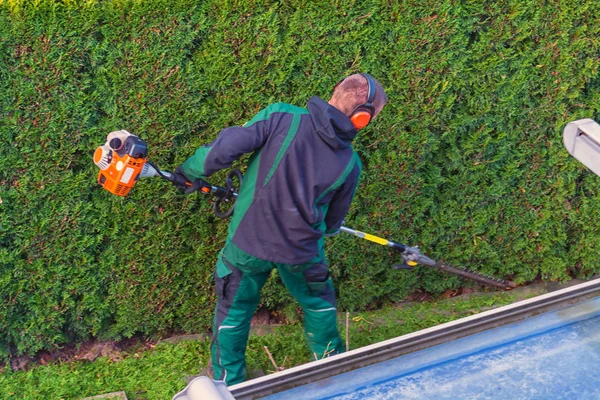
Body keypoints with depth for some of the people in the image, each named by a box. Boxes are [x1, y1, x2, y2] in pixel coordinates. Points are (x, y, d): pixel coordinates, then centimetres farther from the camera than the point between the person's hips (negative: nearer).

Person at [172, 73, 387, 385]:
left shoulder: (281, 117, -18)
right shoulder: (350, 164, -10)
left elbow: (225, 148, -24)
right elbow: (333, 219, 4)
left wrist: (189, 171, -6)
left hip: (249, 243, -1)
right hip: (302, 251, 1)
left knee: (234, 310, 22)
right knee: (318, 303, 30)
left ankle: (229, 384, 37)